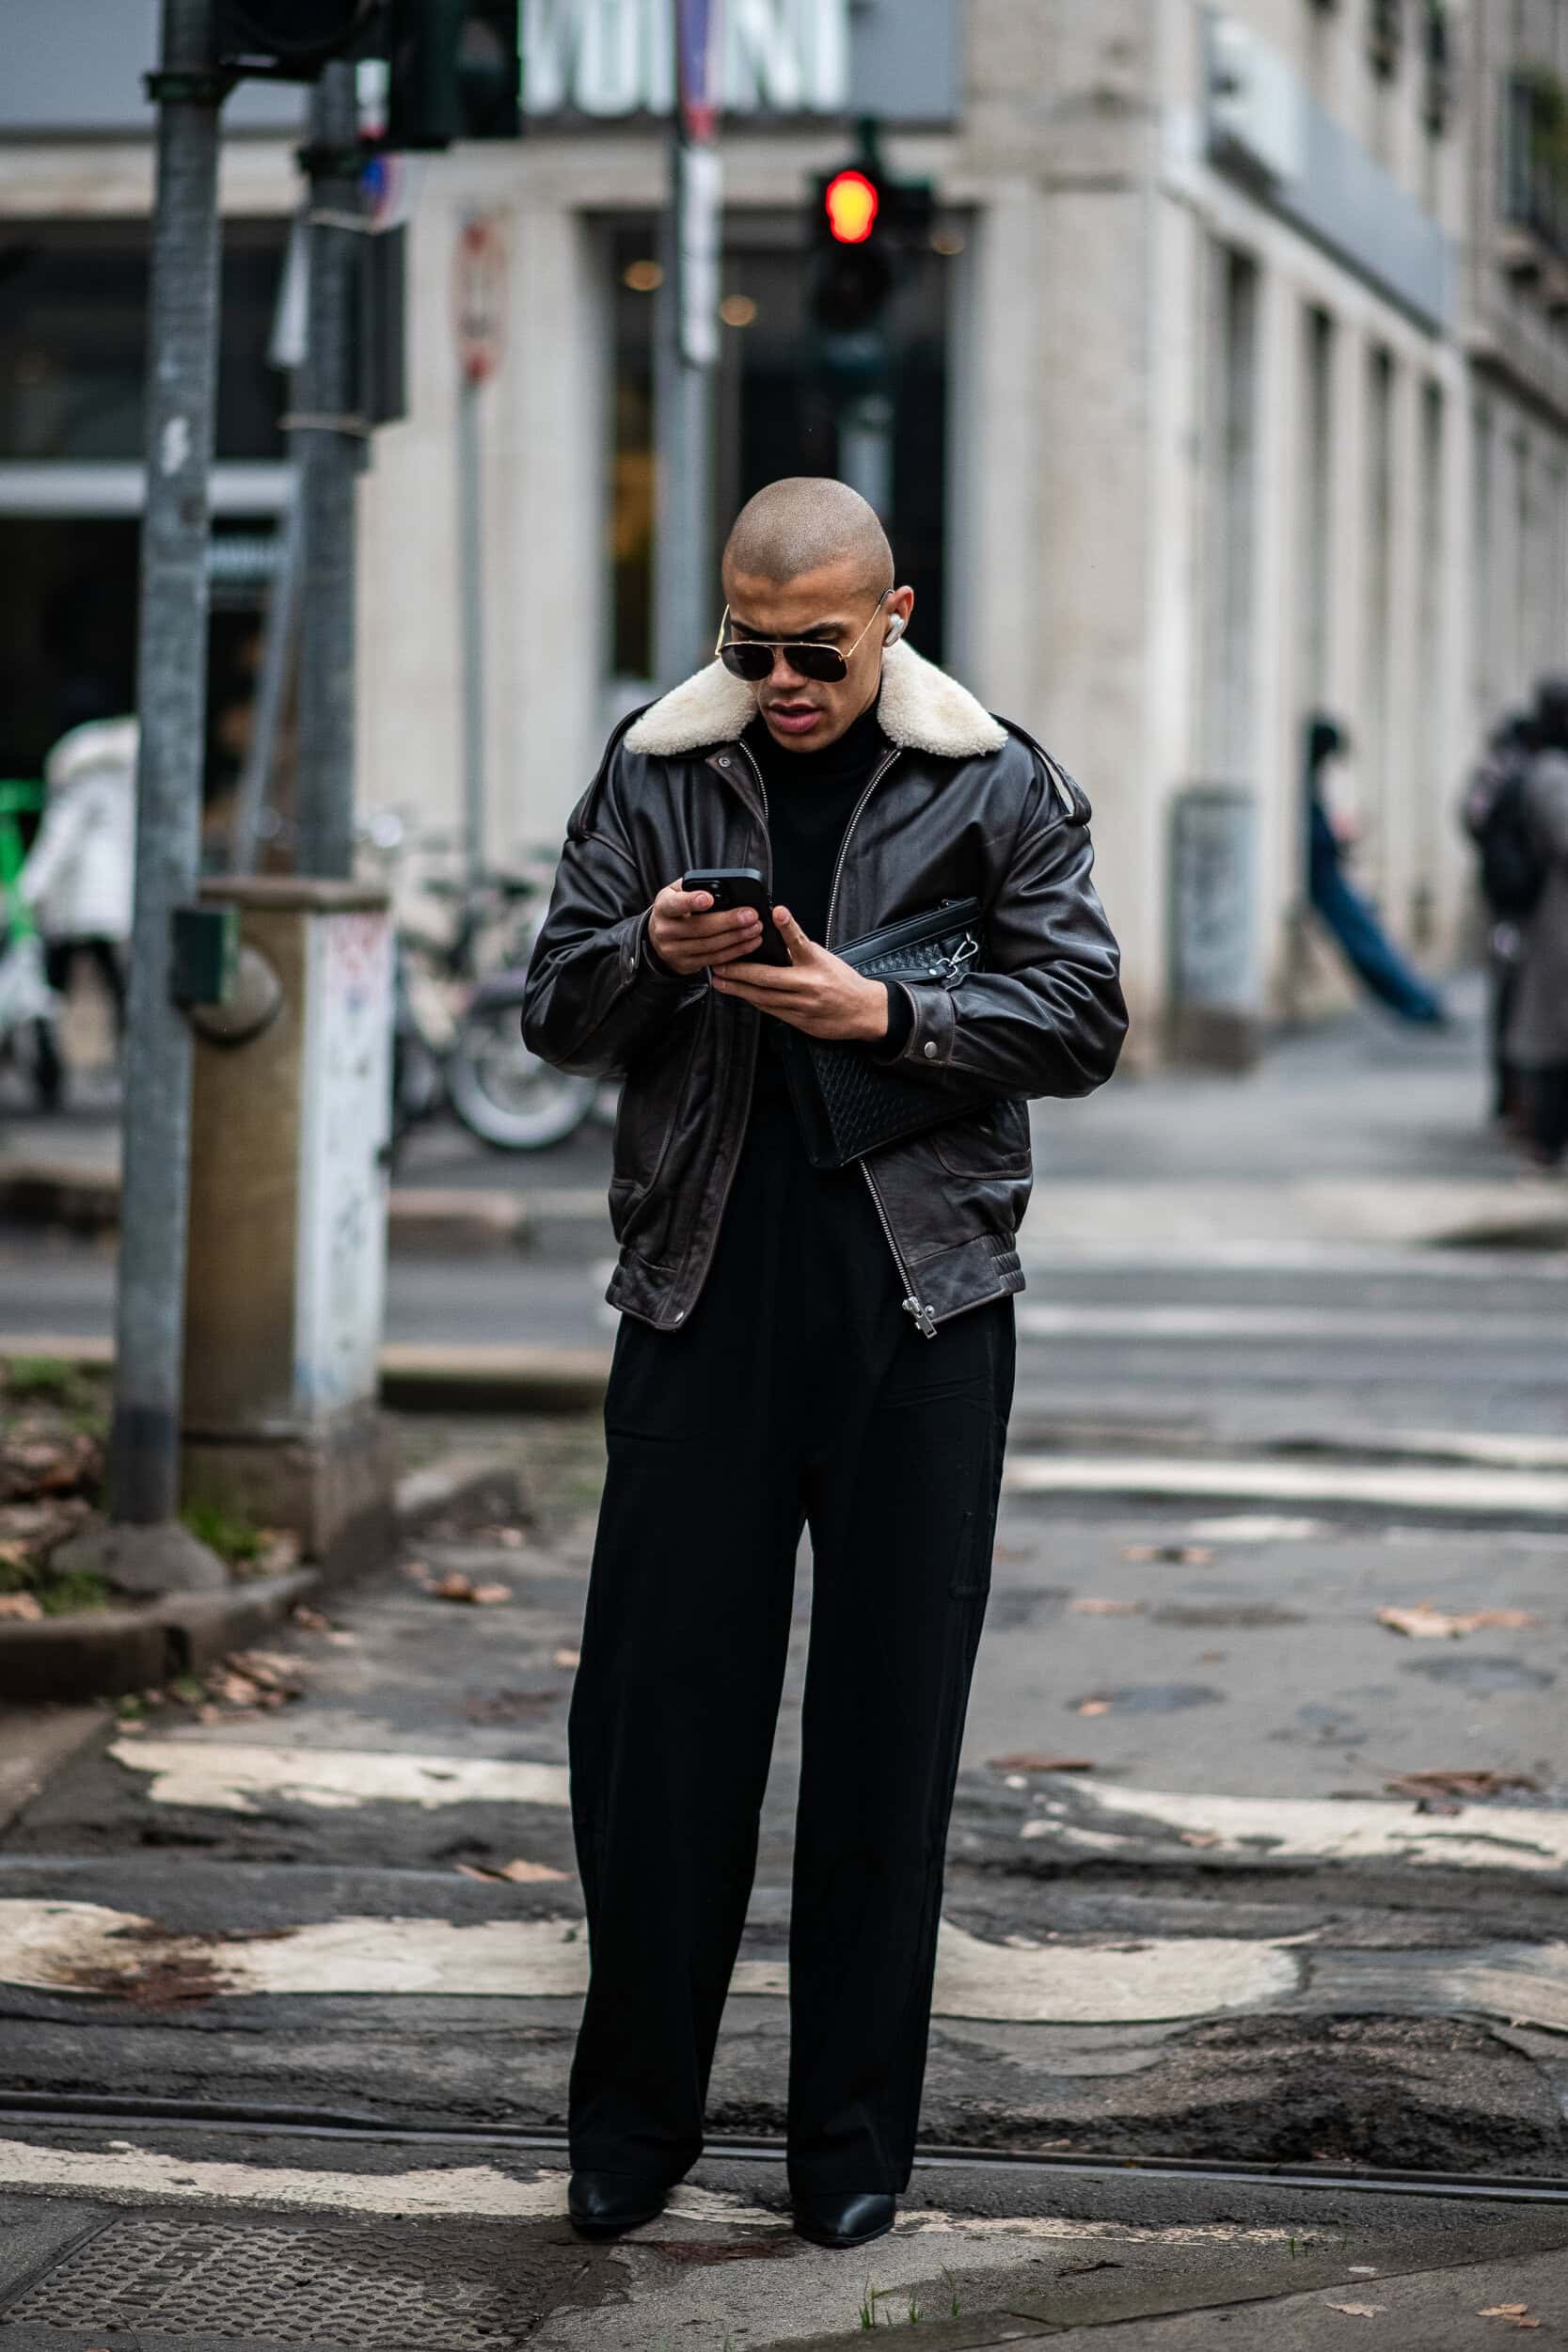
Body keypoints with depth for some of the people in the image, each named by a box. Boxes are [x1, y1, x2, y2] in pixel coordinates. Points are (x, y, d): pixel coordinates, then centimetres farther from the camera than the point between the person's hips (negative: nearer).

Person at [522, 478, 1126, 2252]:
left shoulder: (995, 788, 3)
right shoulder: (653, 774, 8)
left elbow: (1083, 1023, 0)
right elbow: (554, 1013, 9)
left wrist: (883, 1012, -13)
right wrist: (652, 955, -11)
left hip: (920, 1303, -1)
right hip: (700, 1291, 1)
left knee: (888, 1727, 3)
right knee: (654, 1709, 0)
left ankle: (853, 2139, 13)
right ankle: (633, 2120, 14)